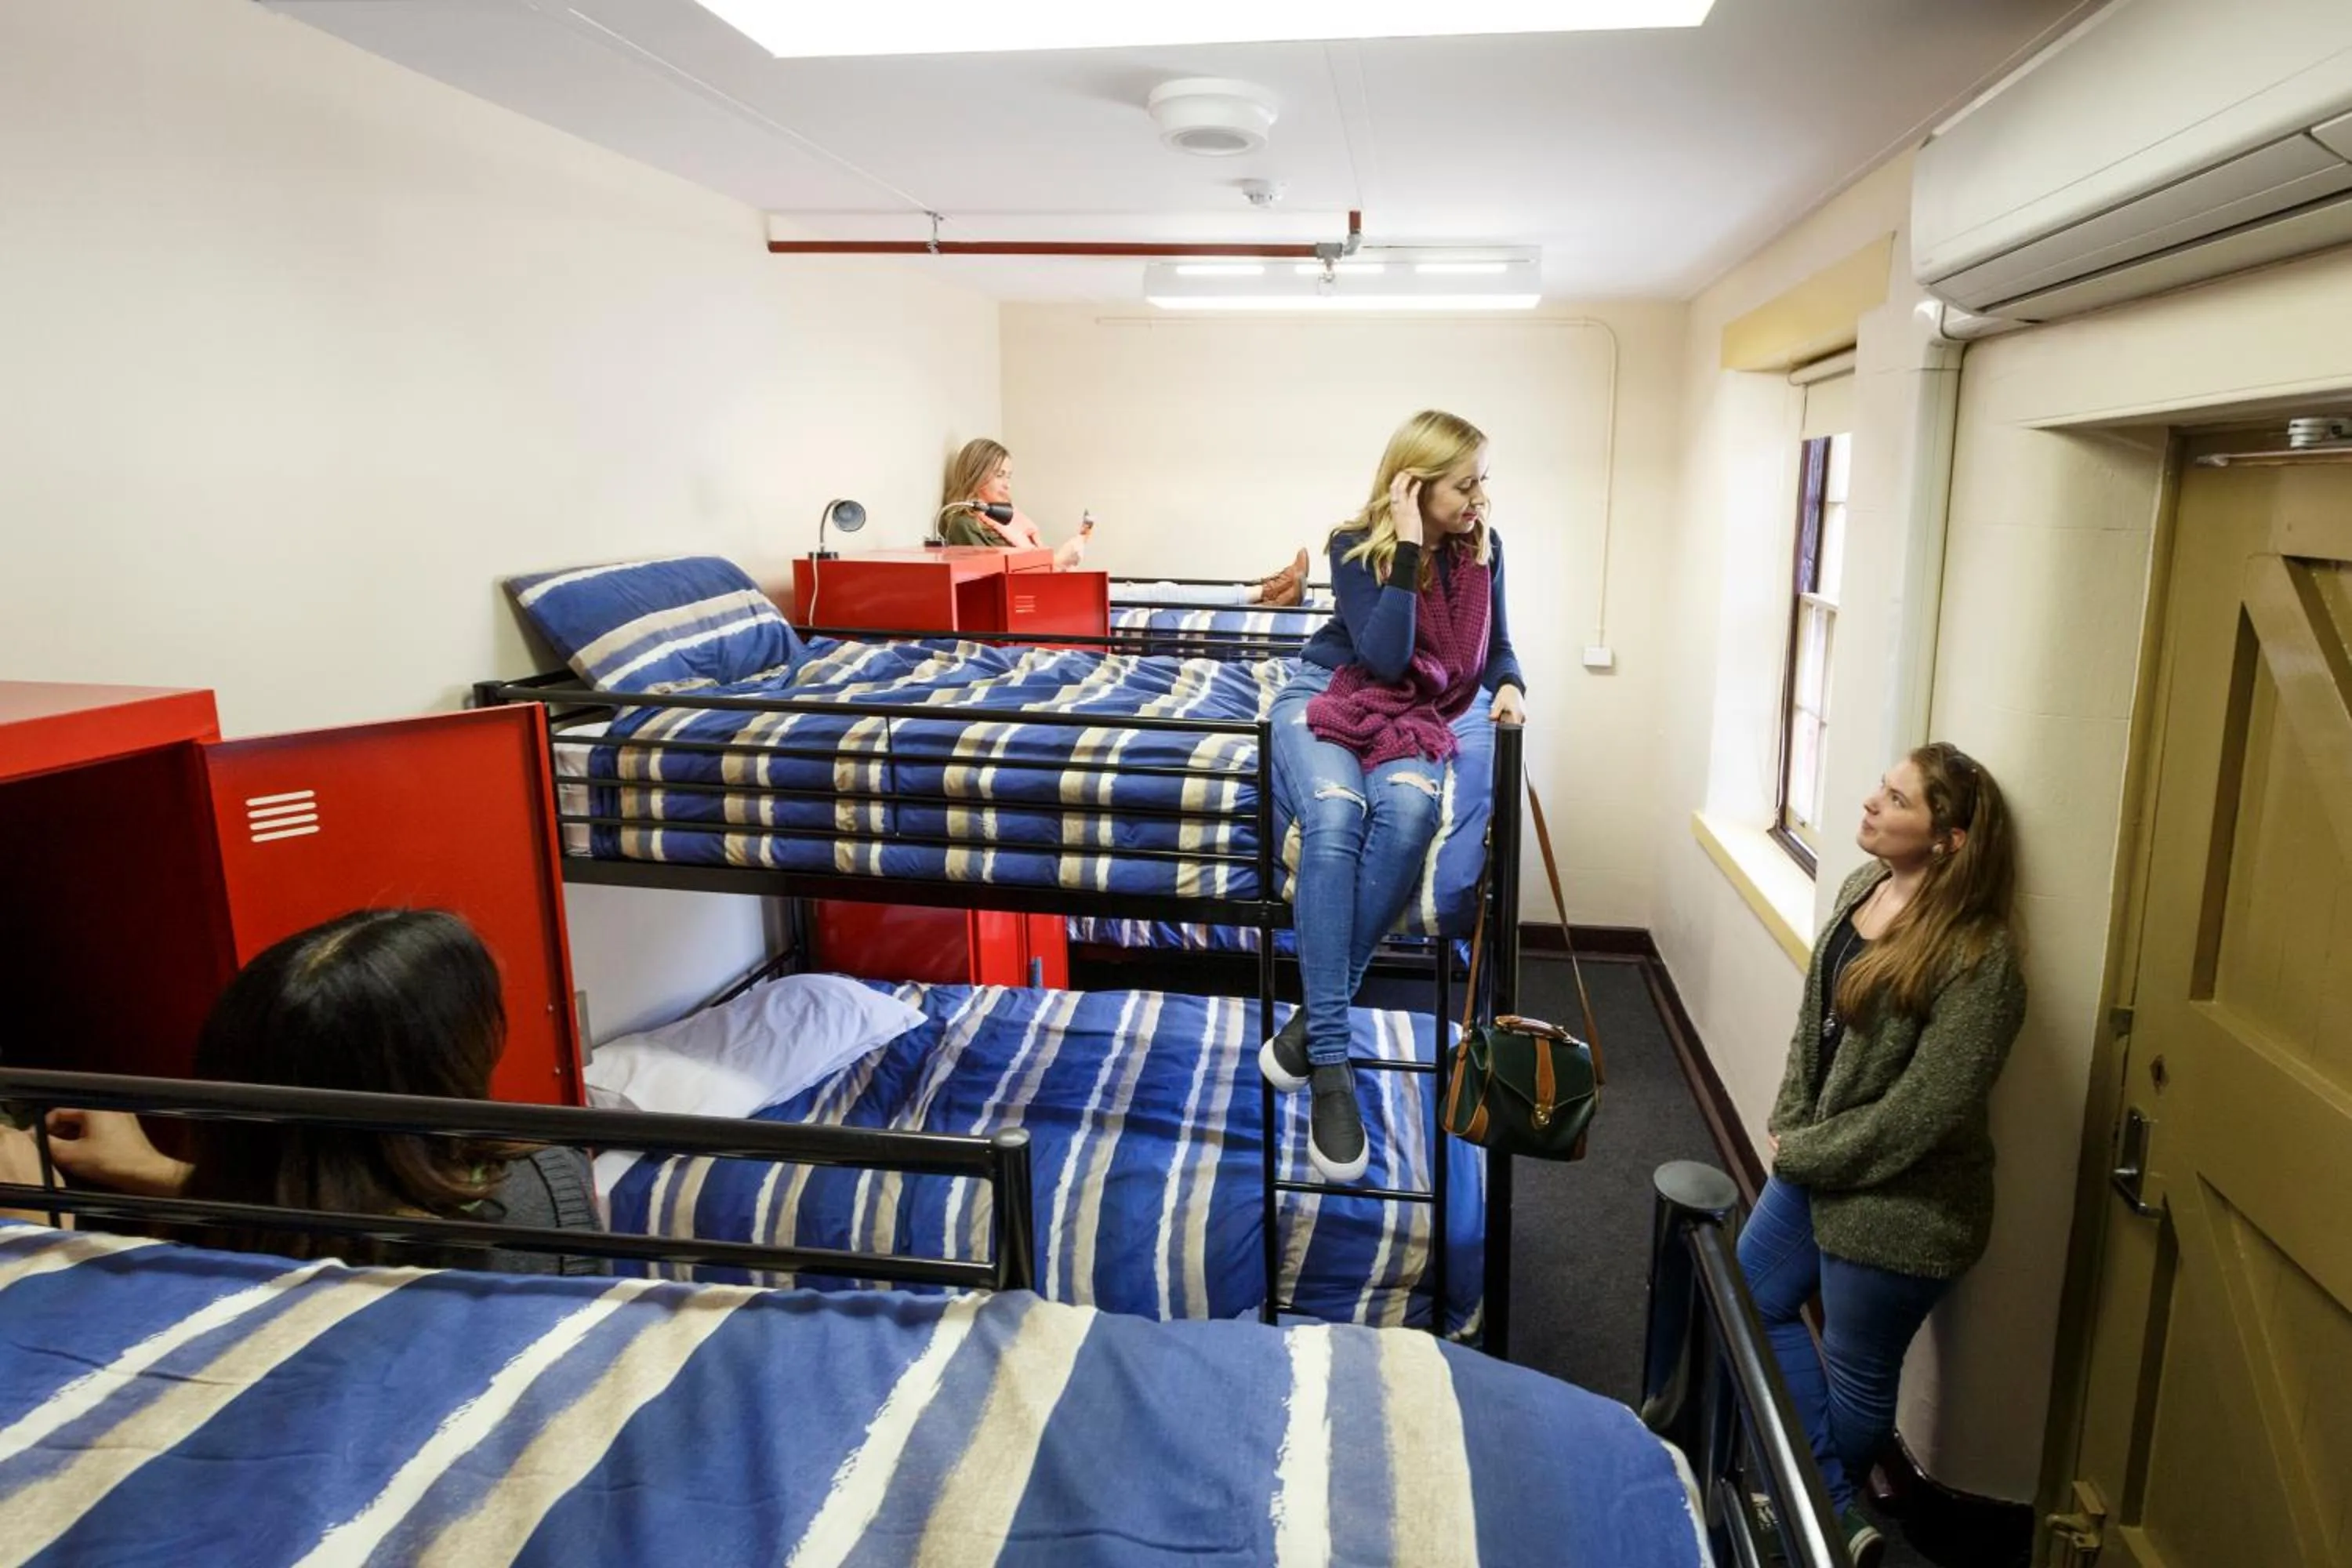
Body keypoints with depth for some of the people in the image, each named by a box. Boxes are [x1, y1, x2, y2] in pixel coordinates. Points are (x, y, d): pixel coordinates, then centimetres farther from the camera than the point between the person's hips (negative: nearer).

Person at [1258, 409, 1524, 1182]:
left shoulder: (1482, 547, 2)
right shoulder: (1356, 545, -10)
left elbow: (1495, 647, 12)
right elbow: (1384, 658, -20)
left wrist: (1509, 687, -11)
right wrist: (1408, 547, -23)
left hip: (1416, 721, 3)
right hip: (1327, 700, -3)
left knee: (1409, 809, -35)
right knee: (1335, 815, -37)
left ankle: (1314, 1020, -28)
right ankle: (1332, 1068, -37)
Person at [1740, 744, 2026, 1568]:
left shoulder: (1976, 960, -26)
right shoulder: (1862, 887, -1)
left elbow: (1921, 1112, -24)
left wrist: (1804, 1155, -14)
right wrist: (1790, 1124, 1)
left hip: (1897, 1202, -9)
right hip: (1814, 1164, 9)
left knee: (1855, 1375, 11)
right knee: (1752, 1301, 18)